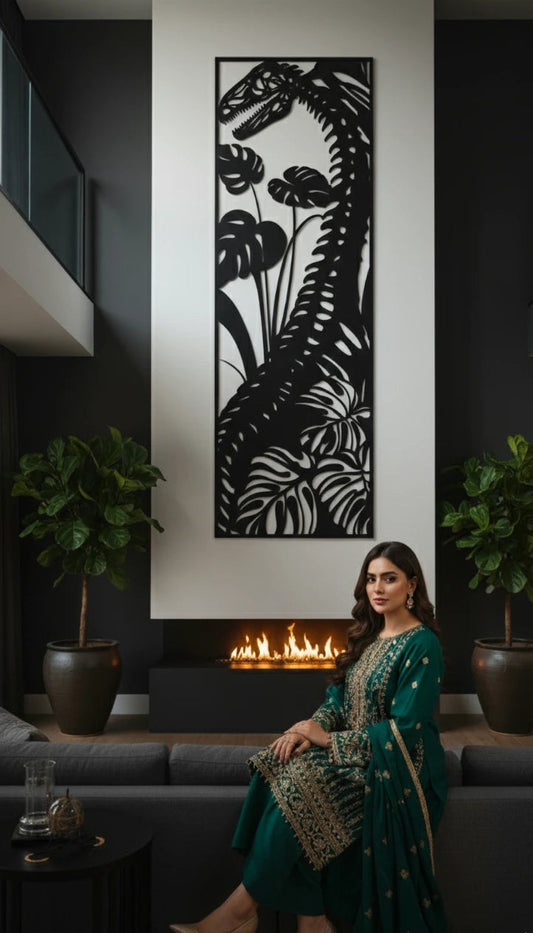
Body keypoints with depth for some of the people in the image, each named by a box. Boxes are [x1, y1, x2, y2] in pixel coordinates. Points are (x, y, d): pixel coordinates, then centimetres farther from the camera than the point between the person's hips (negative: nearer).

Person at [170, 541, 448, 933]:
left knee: (299, 784, -27)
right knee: (280, 767, -19)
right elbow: (338, 698, 14)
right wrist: (312, 728, -8)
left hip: (396, 766, -7)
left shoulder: (422, 645, -12)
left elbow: (404, 728, -17)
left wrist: (329, 739, -14)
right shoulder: (368, 636, 12)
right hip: (356, 751, 7)